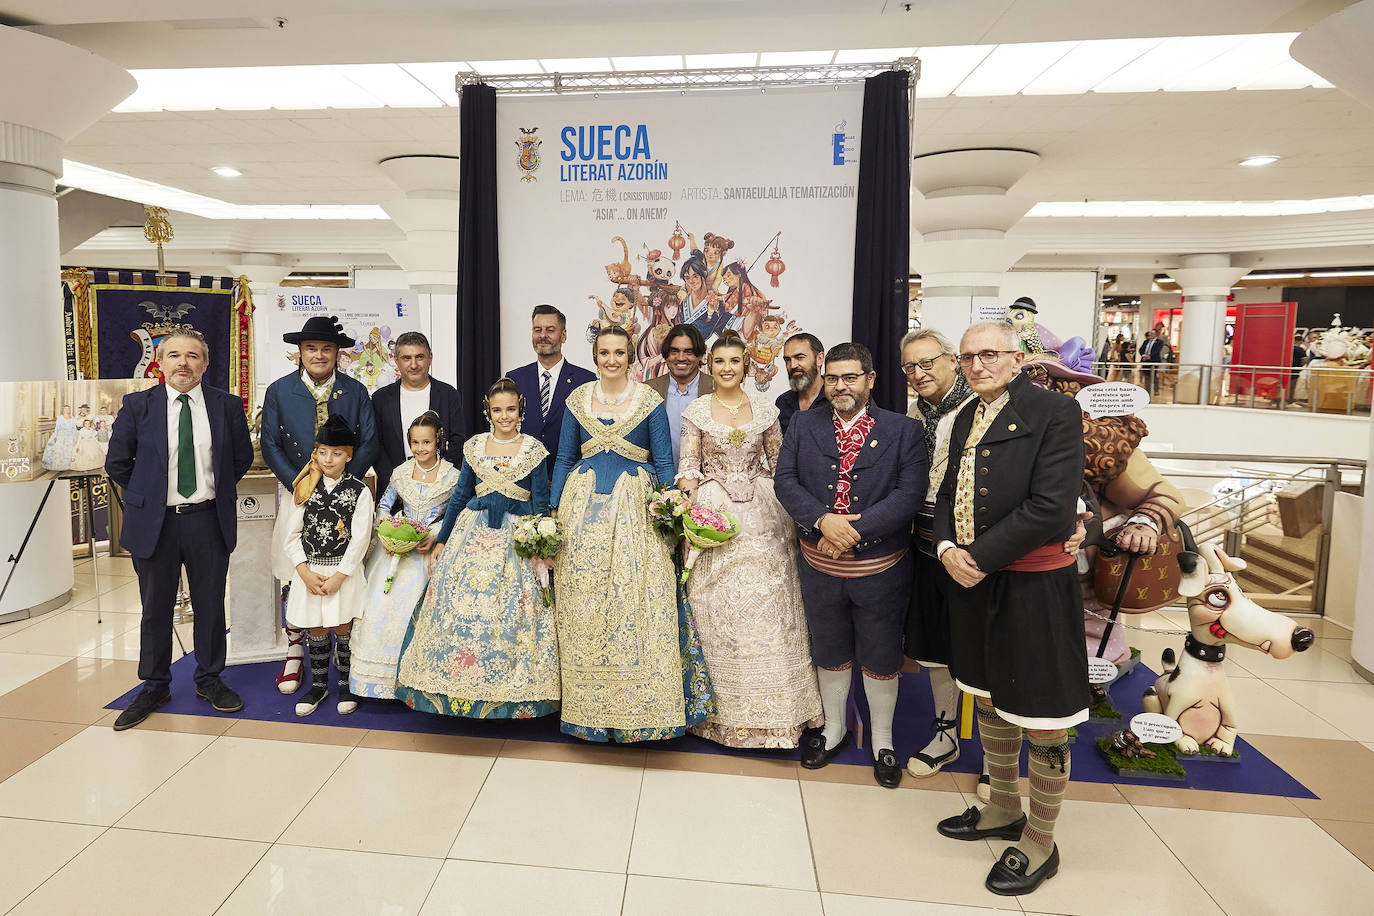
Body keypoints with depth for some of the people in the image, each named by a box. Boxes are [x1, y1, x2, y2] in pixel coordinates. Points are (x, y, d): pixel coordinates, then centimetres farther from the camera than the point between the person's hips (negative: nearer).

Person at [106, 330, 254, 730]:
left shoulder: (227, 406, 1)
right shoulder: (137, 405, -1)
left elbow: (243, 456, 12)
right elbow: (117, 462, 7)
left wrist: (218, 489, 8)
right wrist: (143, 496, 6)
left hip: (208, 520, 1)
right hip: (155, 521, 0)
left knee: (211, 605, 10)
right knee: (155, 608, 10)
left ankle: (209, 680, 26)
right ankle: (154, 686, 26)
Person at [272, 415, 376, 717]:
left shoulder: (359, 491, -5)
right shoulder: (305, 487, 3)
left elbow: (360, 538, -9)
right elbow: (291, 534, 2)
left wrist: (338, 576, -13)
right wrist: (305, 572, -8)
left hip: (344, 572, -2)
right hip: (310, 570, 2)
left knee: (343, 627, 4)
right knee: (316, 629, 10)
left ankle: (346, 684, 21)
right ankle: (319, 685, 25)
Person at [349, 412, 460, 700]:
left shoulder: (452, 476, -4)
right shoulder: (401, 472, 5)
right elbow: (383, 506, 13)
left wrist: (435, 538, -15)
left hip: (433, 547, -3)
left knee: (409, 601, -14)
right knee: (379, 601, -7)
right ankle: (376, 675, 9)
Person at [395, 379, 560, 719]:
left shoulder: (533, 449, 1)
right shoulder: (474, 446, 8)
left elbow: (541, 502, 2)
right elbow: (460, 495, 12)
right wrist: (441, 540, 11)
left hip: (518, 536, -2)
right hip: (474, 532, 2)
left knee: (513, 609, -4)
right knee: (460, 603, -2)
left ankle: (512, 693, 9)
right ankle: (459, 687, 13)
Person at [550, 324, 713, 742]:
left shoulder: (649, 401, 1)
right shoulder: (578, 399, 9)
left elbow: (665, 463, 2)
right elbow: (564, 460, 12)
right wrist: (553, 511, 4)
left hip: (635, 507, -2)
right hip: (584, 505, 3)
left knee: (636, 600, -6)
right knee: (584, 604, 4)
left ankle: (638, 703, 6)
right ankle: (591, 704, 17)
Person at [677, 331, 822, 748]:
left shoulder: (765, 411, 8)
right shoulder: (697, 411, 5)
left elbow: (780, 464, 10)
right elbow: (688, 465, 1)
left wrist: (790, 511, 2)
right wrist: (687, 505, -15)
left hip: (760, 514, 1)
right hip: (712, 510, -1)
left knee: (765, 605, 1)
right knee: (717, 608, 2)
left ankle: (768, 705, 16)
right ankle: (721, 706, 16)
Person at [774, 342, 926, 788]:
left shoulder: (903, 430, -5)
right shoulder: (803, 424, 2)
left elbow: (910, 494, -15)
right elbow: (785, 480, -6)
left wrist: (853, 532, -23)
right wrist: (821, 520, -22)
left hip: (880, 568, -2)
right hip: (819, 567, 2)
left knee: (881, 656, 13)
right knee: (829, 651, 19)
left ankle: (882, 741, 35)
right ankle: (834, 728, 42)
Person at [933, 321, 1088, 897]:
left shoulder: (1055, 412, -13)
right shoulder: (967, 418, 10)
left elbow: (1051, 508, -21)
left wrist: (979, 557, -17)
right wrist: (947, 549, -6)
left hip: (1034, 588, -7)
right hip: (973, 581, 8)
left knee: (1041, 719, 6)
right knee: (989, 701, 21)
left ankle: (1040, 842, 26)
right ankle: (1004, 810, 42)